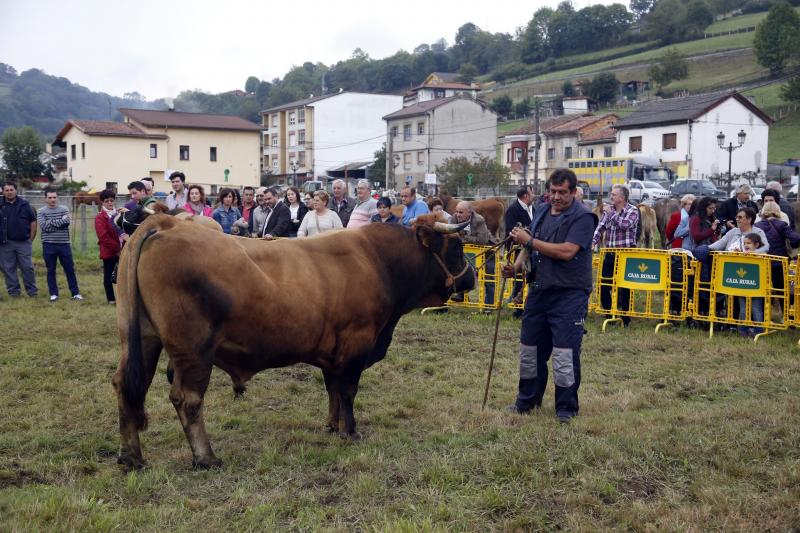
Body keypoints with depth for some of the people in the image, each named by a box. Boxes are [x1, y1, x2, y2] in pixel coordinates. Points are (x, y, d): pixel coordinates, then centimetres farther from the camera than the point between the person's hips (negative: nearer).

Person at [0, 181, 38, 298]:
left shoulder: (24, 204, 4)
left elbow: (33, 221, 6)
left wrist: (31, 238, 1)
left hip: (23, 242, -1)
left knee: (27, 267, 1)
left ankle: (32, 290, 12)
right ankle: (13, 290, 15)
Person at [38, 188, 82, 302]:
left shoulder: (64, 209, 4)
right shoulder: (41, 211, 1)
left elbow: (67, 222, -12)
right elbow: (43, 226, -13)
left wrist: (51, 223, -9)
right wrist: (60, 221, -9)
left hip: (64, 244, 1)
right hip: (48, 245, -1)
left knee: (70, 269, 4)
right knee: (51, 270, 7)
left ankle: (75, 293, 10)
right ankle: (53, 294, 16)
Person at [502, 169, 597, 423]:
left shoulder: (583, 217, -11)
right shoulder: (541, 211, 10)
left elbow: (567, 251, -23)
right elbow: (530, 246, 19)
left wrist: (529, 240, -17)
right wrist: (516, 266, 0)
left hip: (568, 295, -7)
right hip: (539, 289, 7)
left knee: (565, 352, -4)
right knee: (529, 347, 14)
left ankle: (566, 408, 12)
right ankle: (527, 401, 30)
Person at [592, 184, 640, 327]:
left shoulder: (632, 210, -5)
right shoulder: (609, 210, 9)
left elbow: (625, 225, -22)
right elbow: (601, 227, 7)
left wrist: (611, 213, -14)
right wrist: (593, 241, -8)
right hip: (610, 254, 5)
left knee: (624, 287, 0)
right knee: (603, 285, 5)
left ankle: (625, 318, 12)